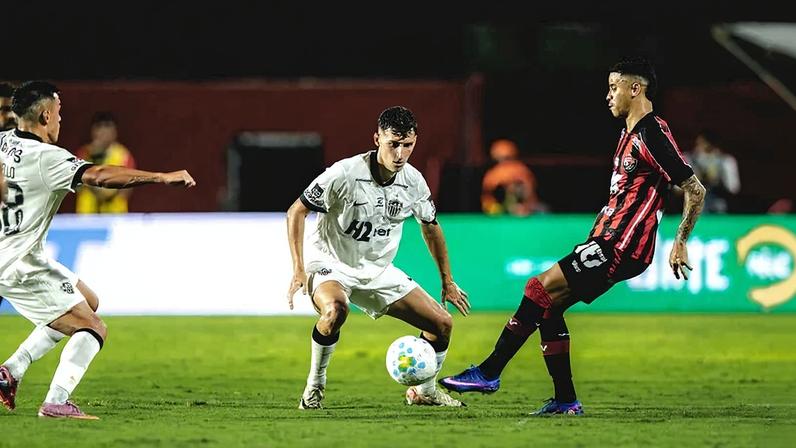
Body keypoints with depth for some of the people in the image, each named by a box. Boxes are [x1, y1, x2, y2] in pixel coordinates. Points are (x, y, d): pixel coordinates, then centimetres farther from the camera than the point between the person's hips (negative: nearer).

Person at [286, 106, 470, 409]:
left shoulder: (414, 182, -6)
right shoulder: (345, 173, -23)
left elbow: (430, 226, 14)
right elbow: (297, 211, -15)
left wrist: (447, 281, 18)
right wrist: (299, 270, -22)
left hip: (378, 271, 5)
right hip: (331, 264, -5)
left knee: (442, 323, -1)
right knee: (335, 309, -39)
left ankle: (424, 391, 24)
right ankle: (315, 384, -17)